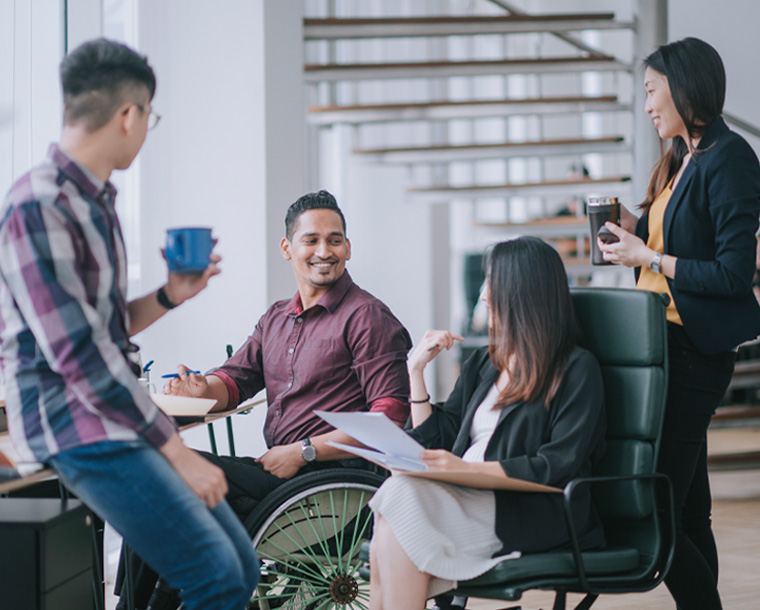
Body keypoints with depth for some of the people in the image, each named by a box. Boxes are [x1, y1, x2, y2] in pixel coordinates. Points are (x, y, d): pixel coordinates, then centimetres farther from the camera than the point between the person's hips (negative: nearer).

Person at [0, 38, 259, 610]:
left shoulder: (95, 200, 14)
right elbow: (79, 358, -20)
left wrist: (169, 297, 5)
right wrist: (177, 451, -18)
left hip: (119, 415, 9)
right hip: (75, 426, -9)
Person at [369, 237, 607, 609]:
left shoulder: (577, 370, 2)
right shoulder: (482, 363, 24)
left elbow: (559, 467, -9)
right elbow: (436, 441, 23)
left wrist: (470, 469, -19)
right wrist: (417, 370, 17)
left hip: (536, 515, -6)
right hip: (470, 497, 6)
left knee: (403, 499, -30)